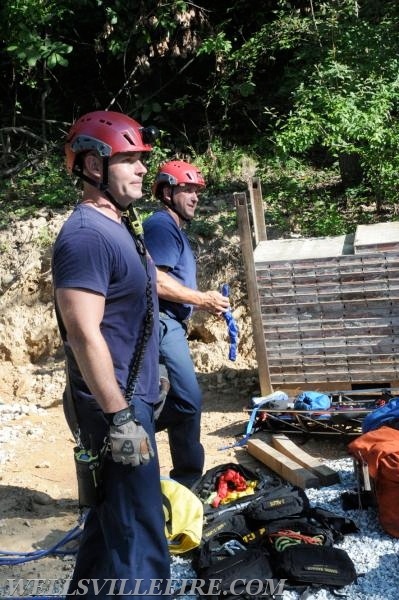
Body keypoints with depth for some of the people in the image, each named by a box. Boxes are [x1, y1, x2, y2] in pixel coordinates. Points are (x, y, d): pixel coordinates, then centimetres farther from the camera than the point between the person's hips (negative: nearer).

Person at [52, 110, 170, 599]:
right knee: (139, 541, -4)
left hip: (131, 396, 10)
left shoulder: (115, 227, 12)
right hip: (115, 404, -10)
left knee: (111, 518, 21)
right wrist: (120, 417, -24)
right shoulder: (86, 235, -19)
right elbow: (83, 334, -24)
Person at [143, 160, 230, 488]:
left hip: (172, 325, 11)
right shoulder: (161, 225, -11)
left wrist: (207, 301, 13)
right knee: (188, 399, -8)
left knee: (182, 400, 13)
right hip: (163, 323, -11)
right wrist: (202, 299, -16)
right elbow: (157, 281, -21)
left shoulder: (176, 229, 22)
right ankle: (188, 477, 4)